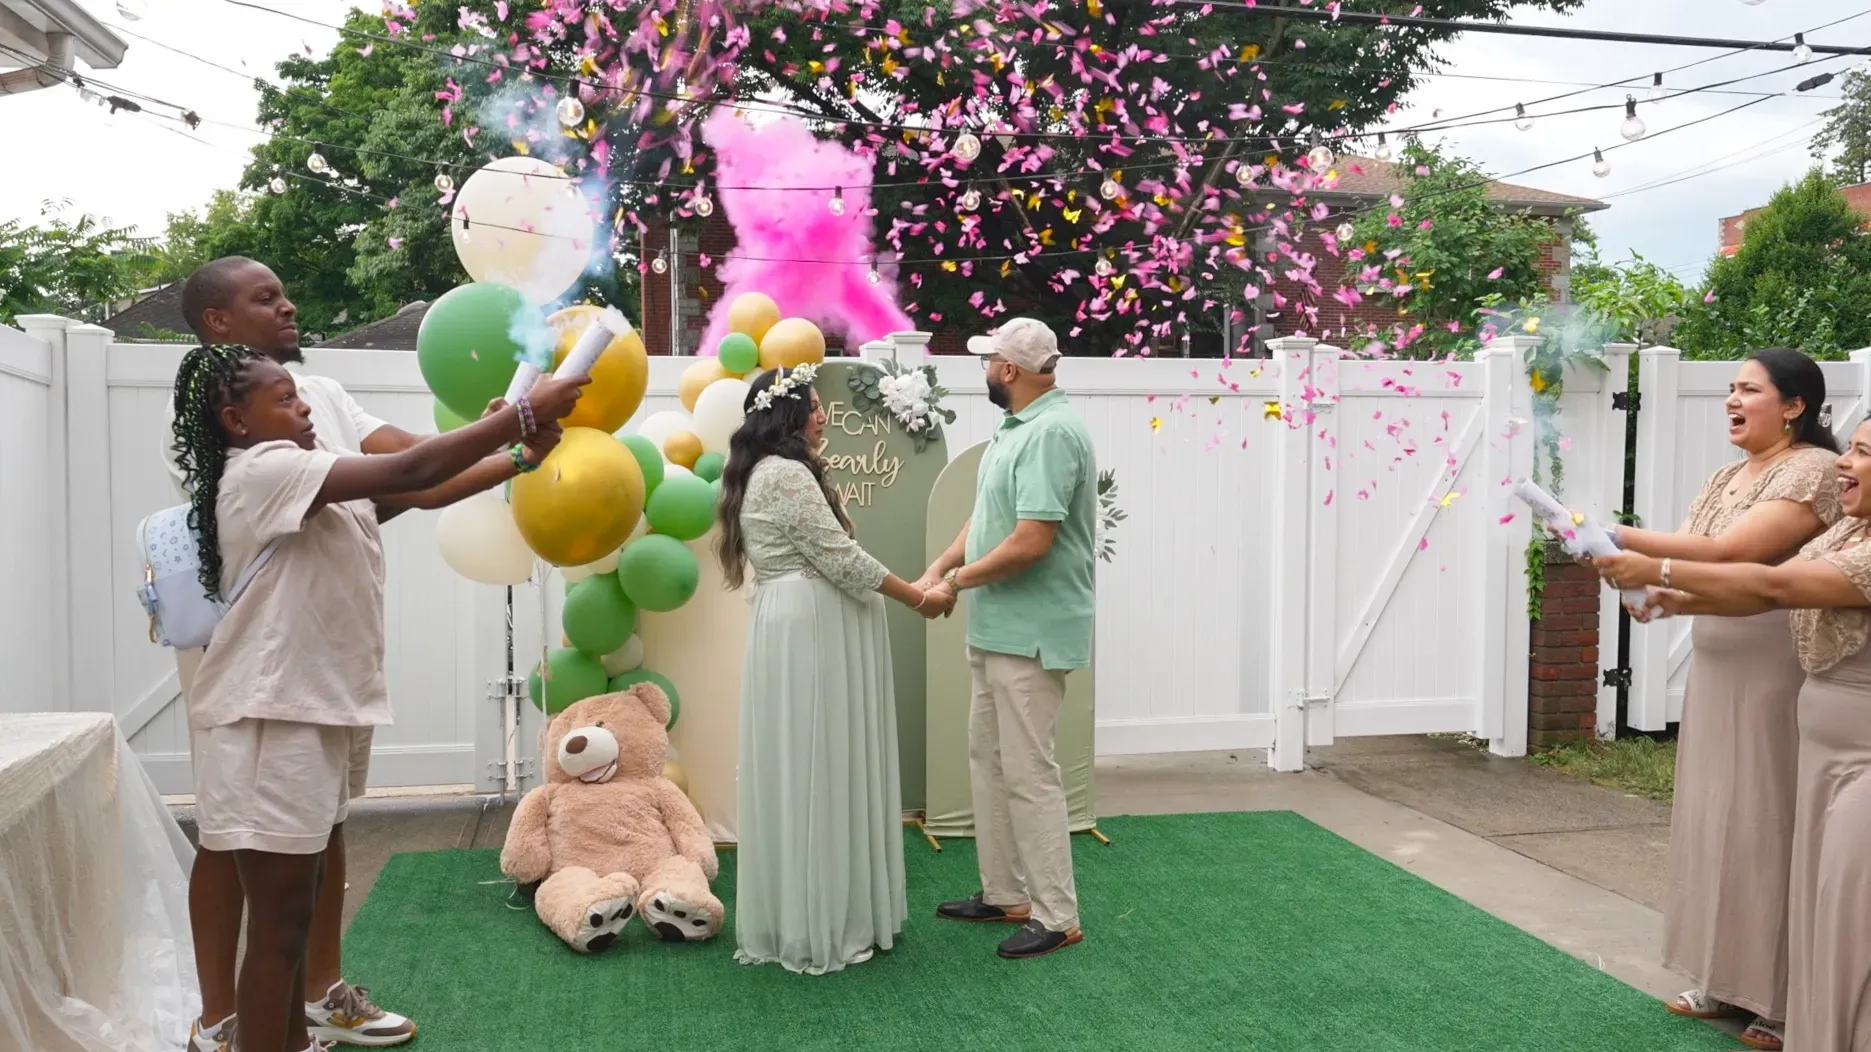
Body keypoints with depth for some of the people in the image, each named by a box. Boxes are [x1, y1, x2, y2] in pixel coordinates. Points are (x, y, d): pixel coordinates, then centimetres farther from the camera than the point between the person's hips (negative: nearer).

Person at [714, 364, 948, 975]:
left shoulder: (768, 473, 18)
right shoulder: (788, 474, -15)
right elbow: (842, 560, -16)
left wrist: (908, 590, 15)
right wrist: (918, 600, -5)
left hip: (799, 629, 10)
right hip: (810, 633, -10)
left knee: (810, 774, 13)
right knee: (814, 774, -3)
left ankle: (800, 919, 22)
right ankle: (815, 929, 6)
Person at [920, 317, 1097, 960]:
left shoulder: (1053, 432, -19)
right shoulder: (1015, 430, 13)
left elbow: (1030, 541, -26)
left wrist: (958, 580, -13)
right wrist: (937, 569, 4)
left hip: (1031, 634, -10)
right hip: (998, 631, 10)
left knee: (1028, 773, -3)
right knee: (988, 760, 16)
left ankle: (1057, 916, 8)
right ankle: (1005, 894, 28)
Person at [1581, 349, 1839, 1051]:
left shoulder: (1814, 470, -13)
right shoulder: (1731, 474, 13)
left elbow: (1730, 554, -25)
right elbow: (1701, 559, 9)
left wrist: (1622, 538, -27)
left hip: (1775, 671, -8)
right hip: (1716, 664, 8)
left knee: (1767, 823, -1)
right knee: (1713, 818, 12)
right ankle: (1727, 978, 25)